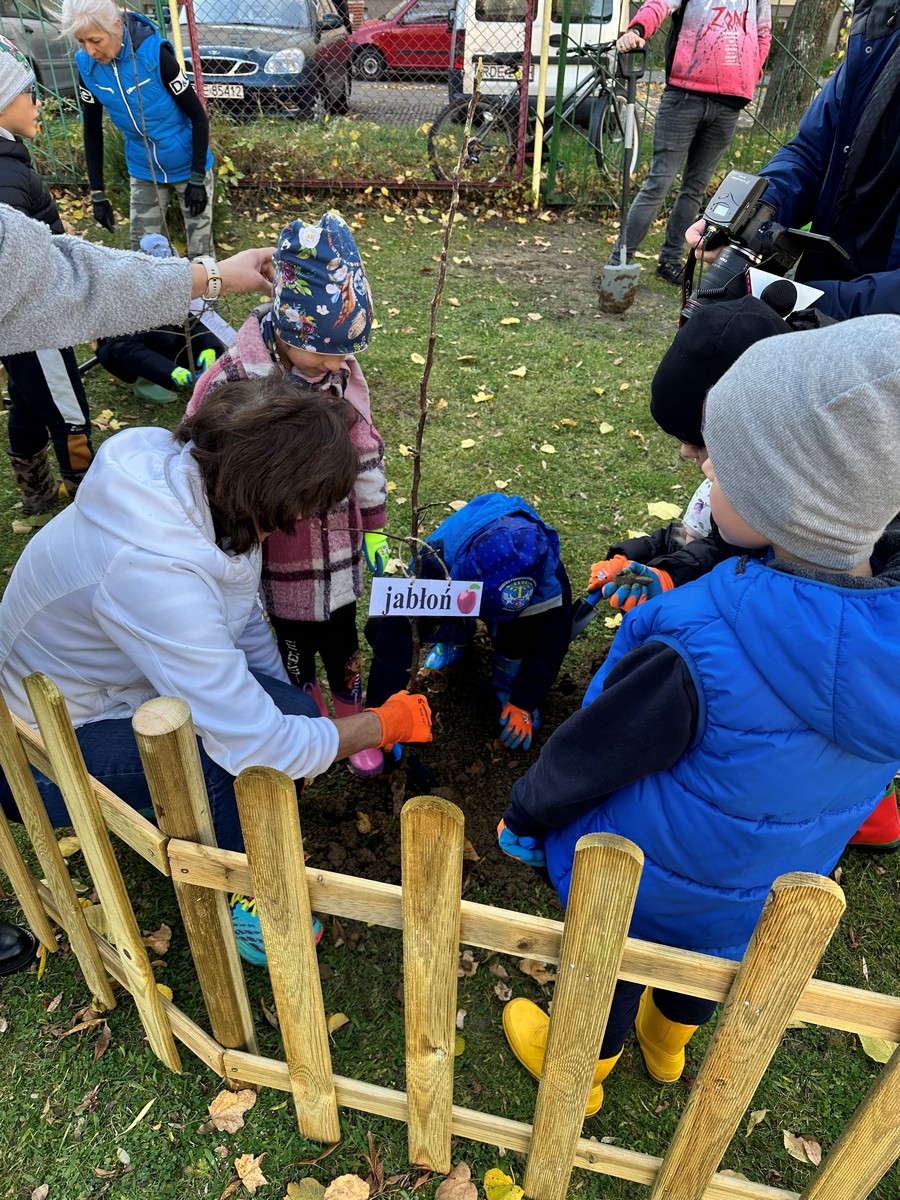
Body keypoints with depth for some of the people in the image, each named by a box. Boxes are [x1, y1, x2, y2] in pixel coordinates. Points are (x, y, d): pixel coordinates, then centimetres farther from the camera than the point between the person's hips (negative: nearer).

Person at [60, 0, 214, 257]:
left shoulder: (154, 53, -22)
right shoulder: (87, 65, -9)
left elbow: (198, 116, -15)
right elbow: (92, 131, 2)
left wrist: (197, 179, -16)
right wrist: (97, 193, 1)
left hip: (188, 168, -4)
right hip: (144, 172, 4)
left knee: (200, 249, 3)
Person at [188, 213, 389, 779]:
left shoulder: (343, 367, -7)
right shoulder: (233, 382, -22)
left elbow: (366, 448, 5)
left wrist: (375, 526, 10)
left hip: (339, 543, 3)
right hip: (279, 554, -3)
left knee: (342, 640, 20)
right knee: (295, 647, 19)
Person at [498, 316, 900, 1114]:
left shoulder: (696, 651, -42)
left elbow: (588, 756, -24)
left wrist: (524, 813, -4)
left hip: (644, 880, -5)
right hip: (780, 882, 6)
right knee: (709, 958, 35)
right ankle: (669, 1045, 67)